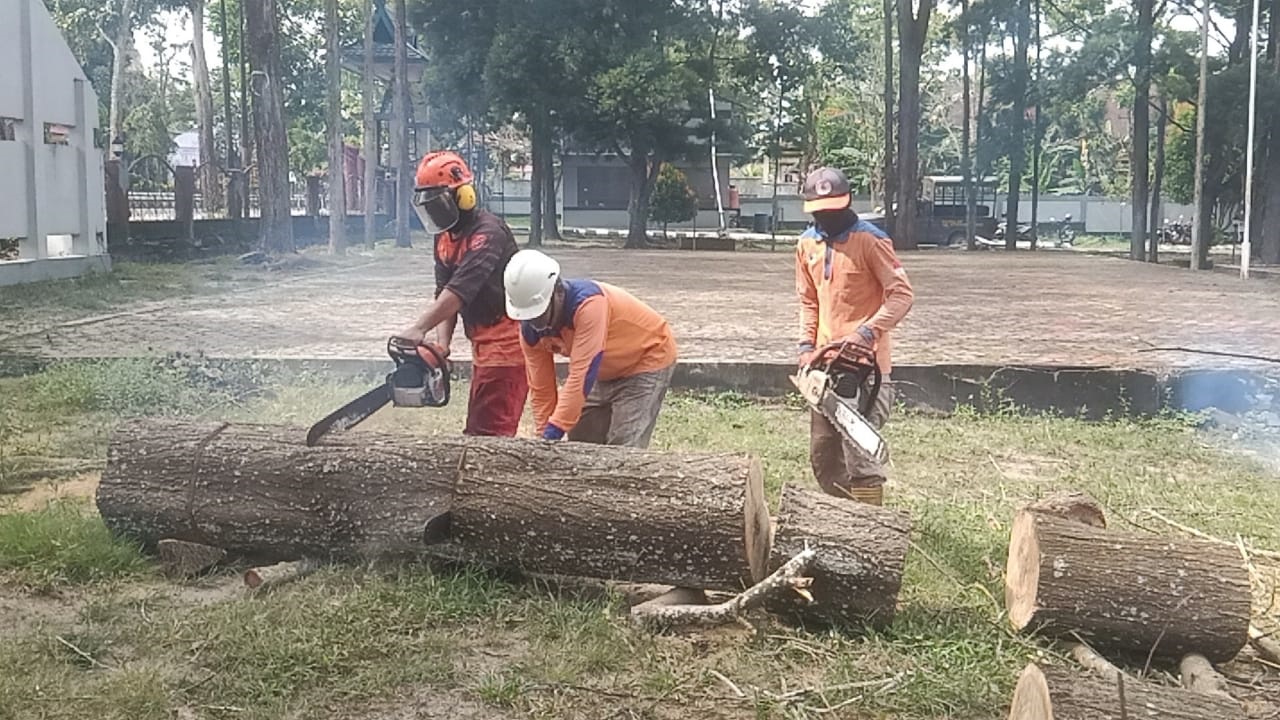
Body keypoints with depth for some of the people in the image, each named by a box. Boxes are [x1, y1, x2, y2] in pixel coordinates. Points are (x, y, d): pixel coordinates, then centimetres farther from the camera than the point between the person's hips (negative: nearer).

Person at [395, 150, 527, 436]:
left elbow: (460, 289, -31)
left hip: (506, 345, -10)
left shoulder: (488, 232, -20)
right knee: (476, 429, 12)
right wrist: (442, 343, -8)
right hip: (483, 346, 10)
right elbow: (443, 293, 6)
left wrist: (419, 329, -40)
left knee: (490, 433, -12)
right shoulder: (444, 236, 10)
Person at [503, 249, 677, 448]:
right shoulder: (531, 329, -14)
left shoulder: (589, 303, -37)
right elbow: (540, 389, -8)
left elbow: (581, 376, -40)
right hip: (606, 372, 7)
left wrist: (553, 433, -41)